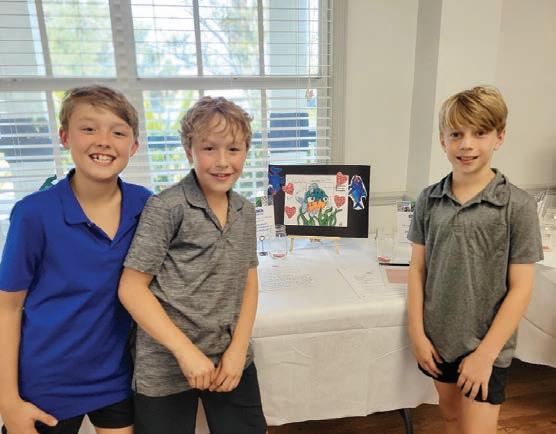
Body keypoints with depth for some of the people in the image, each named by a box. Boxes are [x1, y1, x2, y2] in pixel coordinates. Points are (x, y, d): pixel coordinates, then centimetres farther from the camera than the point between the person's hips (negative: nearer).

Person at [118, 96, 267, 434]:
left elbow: (249, 283, 6)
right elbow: (131, 288, -13)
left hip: (232, 360, 5)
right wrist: (186, 351, -15)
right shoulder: (166, 208, -14)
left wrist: (238, 349, -5)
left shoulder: (246, 212, 2)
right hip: (167, 367, -4)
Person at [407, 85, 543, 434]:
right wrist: (418, 334, -3)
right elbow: (418, 270, 0)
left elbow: (521, 288, -11)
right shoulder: (428, 200, -4)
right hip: (438, 340, 3)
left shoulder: (518, 206, -13)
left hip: (486, 346, -3)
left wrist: (485, 354, -12)